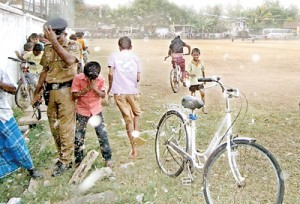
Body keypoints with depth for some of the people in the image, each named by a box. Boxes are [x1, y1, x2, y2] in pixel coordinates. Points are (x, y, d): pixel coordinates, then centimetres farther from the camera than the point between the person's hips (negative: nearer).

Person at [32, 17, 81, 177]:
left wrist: (55, 41, -32)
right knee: (54, 126, 12)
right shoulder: (48, 48, 10)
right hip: (50, 91, 6)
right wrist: (37, 91, 17)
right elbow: (45, 70, 16)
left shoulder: (73, 47, -5)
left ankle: (65, 161, 6)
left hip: (66, 91, -6)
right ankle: (63, 156, 25)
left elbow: (69, 60, -28)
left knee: (66, 127, -4)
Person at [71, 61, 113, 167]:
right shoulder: (78, 78, -15)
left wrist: (95, 88, -23)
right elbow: (75, 95, -14)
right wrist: (87, 89, -25)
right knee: (79, 137, 2)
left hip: (96, 110, 1)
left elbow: (103, 95, -6)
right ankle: (78, 160, 17)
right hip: (82, 111, -1)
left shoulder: (100, 79, -10)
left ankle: (107, 158, 10)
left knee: (102, 135, -1)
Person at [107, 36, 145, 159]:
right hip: (133, 91, 1)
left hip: (119, 92, 0)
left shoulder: (114, 56, 5)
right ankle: (136, 132, -3)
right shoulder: (135, 57, 9)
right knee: (136, 113, 25)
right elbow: (138, 77, 6)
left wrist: (110, 87, 8)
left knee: (128, 118, 5)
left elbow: (111, 73, -6)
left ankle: (134, 150, 7)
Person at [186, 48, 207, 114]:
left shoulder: (201, 63, 2)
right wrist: (190, 74, -36)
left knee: (202, 93, -12)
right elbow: (187, 72, -15)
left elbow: (203, 71, 13)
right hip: (193, 81, -2)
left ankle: (203, 107, 0)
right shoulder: (190, 64, -8)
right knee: (193, 94, 4)